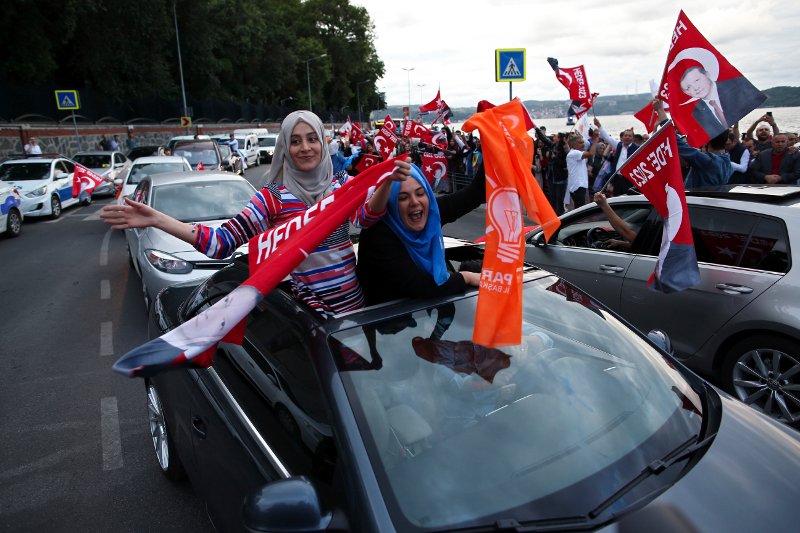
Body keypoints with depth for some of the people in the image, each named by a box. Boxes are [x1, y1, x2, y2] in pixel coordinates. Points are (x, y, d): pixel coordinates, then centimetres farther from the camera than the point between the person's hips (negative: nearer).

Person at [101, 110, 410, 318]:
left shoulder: (342, 183, 2)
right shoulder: (274, 196, -5)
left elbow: (365, 216, -19)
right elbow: (222, 242, -11)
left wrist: (387, 183, -40)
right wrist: (156, 219, -18)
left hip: (356, 303, 3)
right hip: (313, 313, -2)